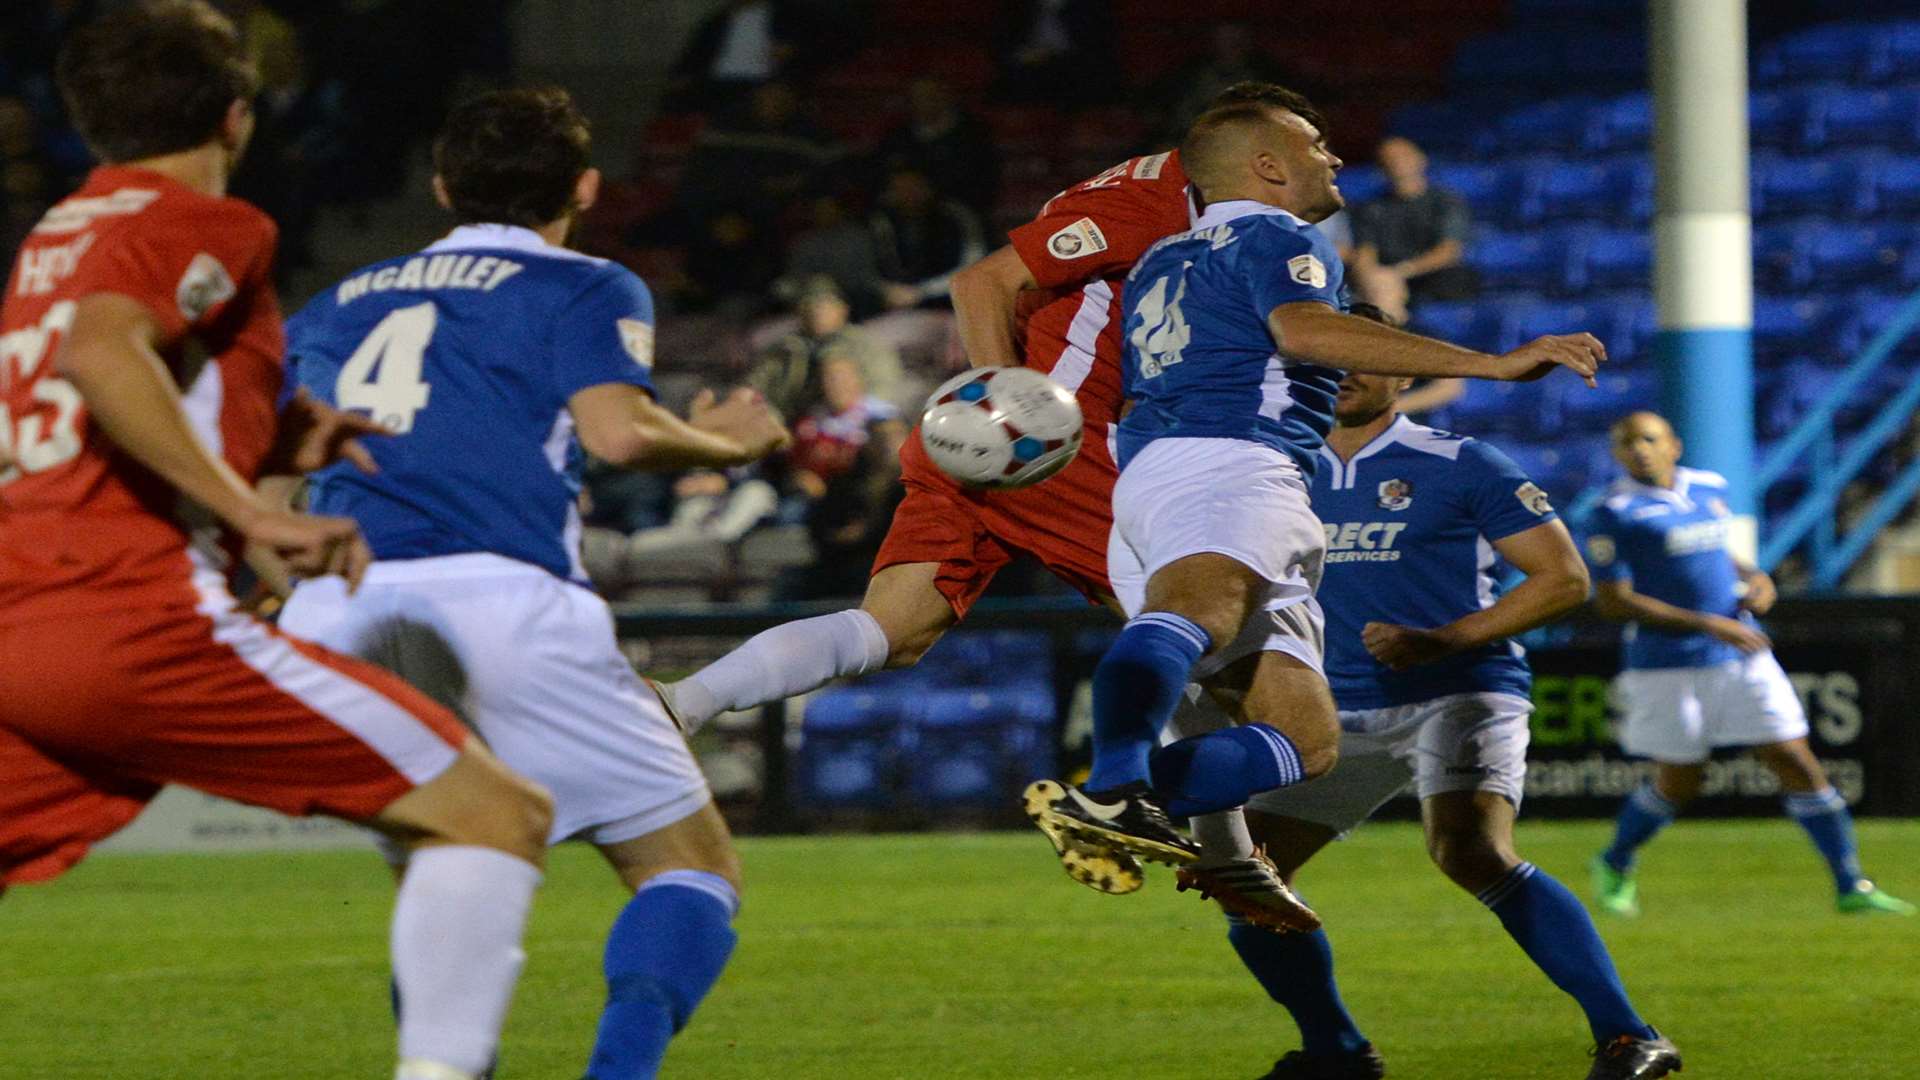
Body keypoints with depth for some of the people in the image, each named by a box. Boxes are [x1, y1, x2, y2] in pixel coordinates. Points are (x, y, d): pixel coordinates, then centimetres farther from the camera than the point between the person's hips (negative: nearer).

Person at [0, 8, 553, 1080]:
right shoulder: (209, 225, 0)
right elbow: (101, 352, -20)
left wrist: (270, 445, 23)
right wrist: (251, 511, -20)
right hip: (137, 618, -8)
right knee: (497, 814, -4)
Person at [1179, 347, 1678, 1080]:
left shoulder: (1458, 466, -4)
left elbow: (1564, 578, -7)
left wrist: (1441, 642, -16)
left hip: (1455, 695, -6)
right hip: (1343, 713, 6)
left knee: (1472, 854, -31)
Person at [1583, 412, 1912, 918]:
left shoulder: (1710, 488, 9)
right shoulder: (1617, 513, -11)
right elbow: (1611, 602, -16)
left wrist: (1755, 577, 4)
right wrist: (1706, 624, -19)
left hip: (1741, 656, 5)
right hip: (1667, 665, -5)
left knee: (1797, 763, -1)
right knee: (1677, 784, 5)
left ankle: (1851, 886, 5)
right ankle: (1614, 866, 33)